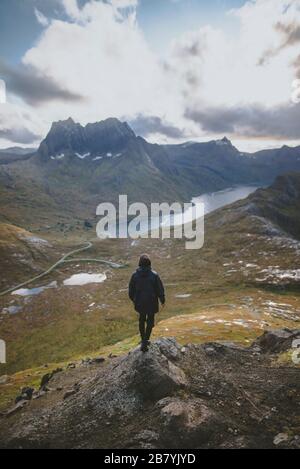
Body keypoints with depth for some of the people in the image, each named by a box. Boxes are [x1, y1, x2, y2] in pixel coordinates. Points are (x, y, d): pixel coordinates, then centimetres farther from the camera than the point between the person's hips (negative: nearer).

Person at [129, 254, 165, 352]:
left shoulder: (135, 275, -10)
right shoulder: (154, 275, -18)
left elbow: (131, 289, 1)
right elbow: (160, 289, -10)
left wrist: (133, 299, 18)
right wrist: (162, 300, 6)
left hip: (139, 302, 3)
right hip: (151, 303, -2)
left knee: (142, 320, 22)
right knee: (150, 321, 13)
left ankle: (144, 340, 31)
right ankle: (145, 342, 5)